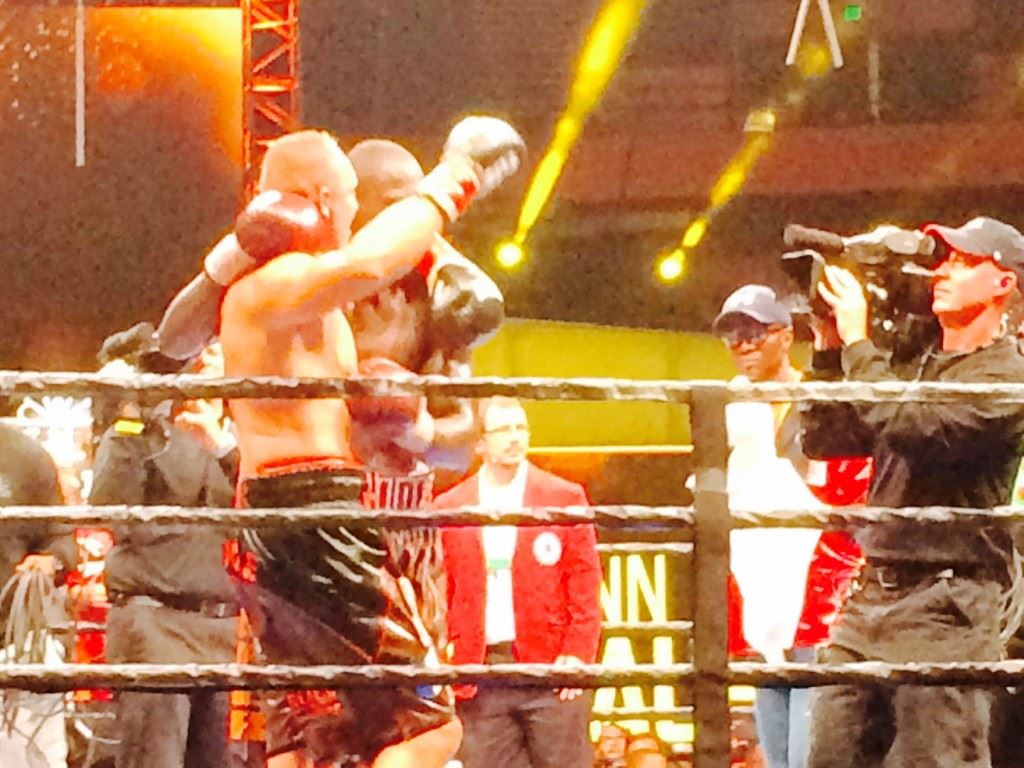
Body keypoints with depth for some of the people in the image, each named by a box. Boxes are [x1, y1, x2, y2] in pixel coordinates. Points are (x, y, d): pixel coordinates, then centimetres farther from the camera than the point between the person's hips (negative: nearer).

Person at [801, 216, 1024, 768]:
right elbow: (824, 439, 16)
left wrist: (857, 342, -12)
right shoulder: (915, 367, 17)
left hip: (946, 607, -8)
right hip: (873, 594, 8)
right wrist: (828, 350, 6)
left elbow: (910, 427, -21)